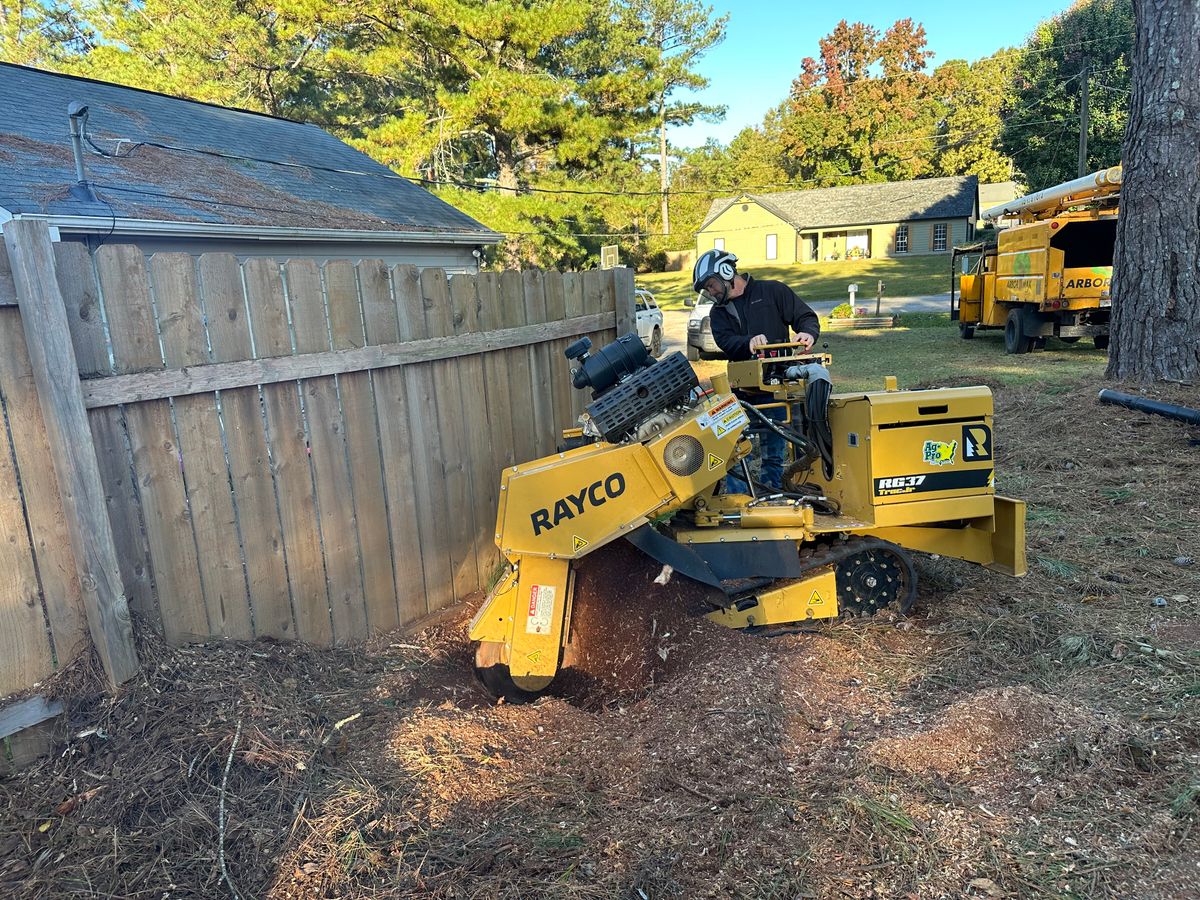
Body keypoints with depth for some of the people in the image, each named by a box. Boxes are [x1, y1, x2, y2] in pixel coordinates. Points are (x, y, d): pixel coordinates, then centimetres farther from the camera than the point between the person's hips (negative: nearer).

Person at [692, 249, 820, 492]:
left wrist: (808, 334, -21)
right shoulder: (718, 312, 13)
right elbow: (726, 341, -7)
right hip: (741, 393, 3)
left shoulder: (773, 291, 5)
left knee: (773, 455, 5)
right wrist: (748, 343, -28)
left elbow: (807, 317, 2)